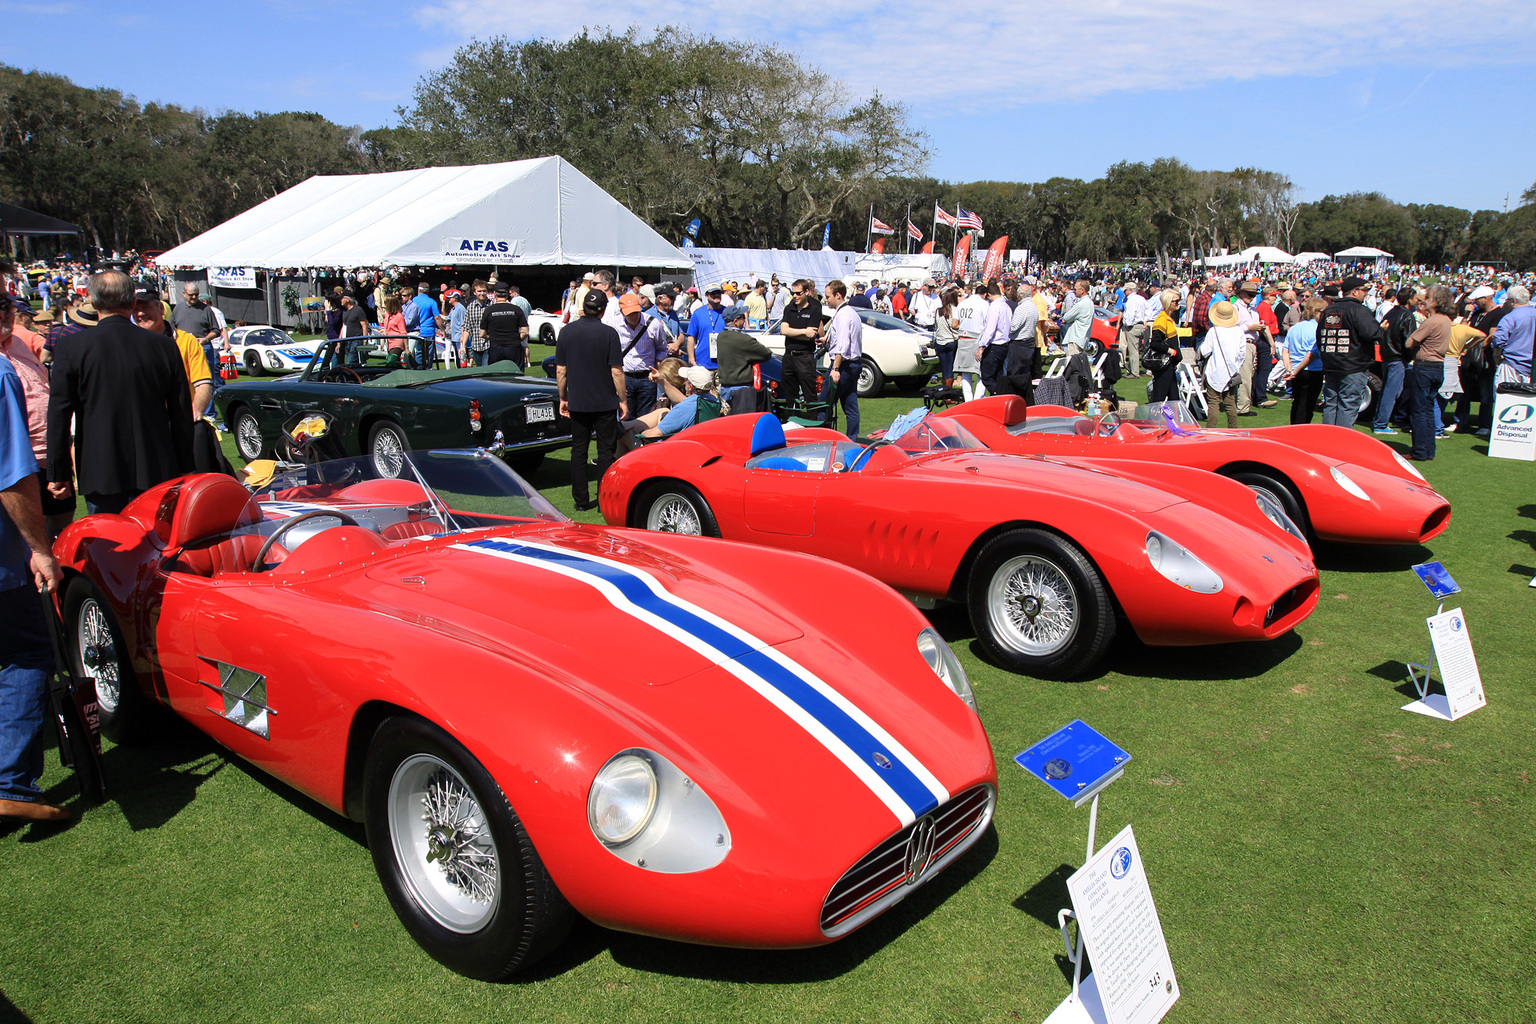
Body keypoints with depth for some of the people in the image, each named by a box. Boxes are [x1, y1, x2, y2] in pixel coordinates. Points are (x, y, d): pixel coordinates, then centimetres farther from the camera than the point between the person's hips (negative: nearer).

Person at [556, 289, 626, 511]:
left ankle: (581, 500, 13)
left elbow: (560, 370, 4)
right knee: (606, 451, 5)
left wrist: (563, 398, 14)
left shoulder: (566, 332, 0)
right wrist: (623, 400, -2)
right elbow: (616, 371, -11)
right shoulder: (608, 333, -10)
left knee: (578, 450, 10)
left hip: (577, 403, 3)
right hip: (605, 402, -3)